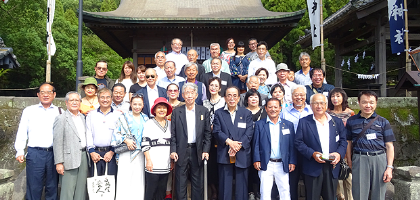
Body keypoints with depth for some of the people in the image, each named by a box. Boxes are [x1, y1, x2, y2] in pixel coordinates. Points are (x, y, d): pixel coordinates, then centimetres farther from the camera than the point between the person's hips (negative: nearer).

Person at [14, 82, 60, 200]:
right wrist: (20, 151, -2)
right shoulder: (29, 111, 9)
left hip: (54, 153, 1)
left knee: (52, 189, 9)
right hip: (35, 154, -1)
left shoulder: (60, 112, 9)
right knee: (33, 188, 2)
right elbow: (22, 132, 7)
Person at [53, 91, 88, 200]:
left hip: (83, 156, 6)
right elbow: (57, 142, -8)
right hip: (70, 158, -6)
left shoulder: (83, 117, 14)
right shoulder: (61, 118, -4)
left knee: (81, 191, 11)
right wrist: (59, 162, -13)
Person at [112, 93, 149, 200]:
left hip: (141, 154, 3)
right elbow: (116, 133, 0)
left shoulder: (146, 119, 13)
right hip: (126, 154, -3)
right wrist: (126, 140, -14)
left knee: (139, 181, 2)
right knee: (125, 180, -6)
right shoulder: (123, 117, 4)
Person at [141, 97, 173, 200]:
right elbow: (145, 144, -5)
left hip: (166, 165, 4)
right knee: (150, 191, -2)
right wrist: (148, 160, -11)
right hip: (153, 165, -4)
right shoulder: (149, 124, -1)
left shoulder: (170, 124, 12)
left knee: (161, 192, 9)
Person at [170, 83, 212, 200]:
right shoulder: (176, 112, 4)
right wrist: (173, 150, -7)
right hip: (182, 151, 0)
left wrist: (206, 150, -5)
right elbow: (173, 133, 2)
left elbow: (207, 133, 4)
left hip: (198, 151, 1)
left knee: (198, 183, 9)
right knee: (180, 183, 6)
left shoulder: (204, 111, 4)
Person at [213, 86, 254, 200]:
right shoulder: (219, 113, 9)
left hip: (242, 156, 0)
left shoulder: (247, 113, 10)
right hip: (224, 155, 0)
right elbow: (216, 131, -2)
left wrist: (238, 146, -13)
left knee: (241, 185, 5)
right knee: (225, 185, 4)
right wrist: (229, 142, -16)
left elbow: (249, 132, 0)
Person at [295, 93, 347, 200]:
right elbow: (298, 142, -2)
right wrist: (312, 153, -15)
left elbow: (343, 140, 11)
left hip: (332, 167, 3)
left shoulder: (337, 122, 10)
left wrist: (339, 153, -8)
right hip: (313, 168, -2)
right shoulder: (304, 122, 1)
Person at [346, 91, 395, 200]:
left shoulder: (383, 122, 7)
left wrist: (389, 167, -2)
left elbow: (389, 146, 5)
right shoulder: (351, 121, 8)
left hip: (379, 159, 1)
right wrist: (349, 162, 1)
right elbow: (348, 142, 9)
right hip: (359, 159, 0)